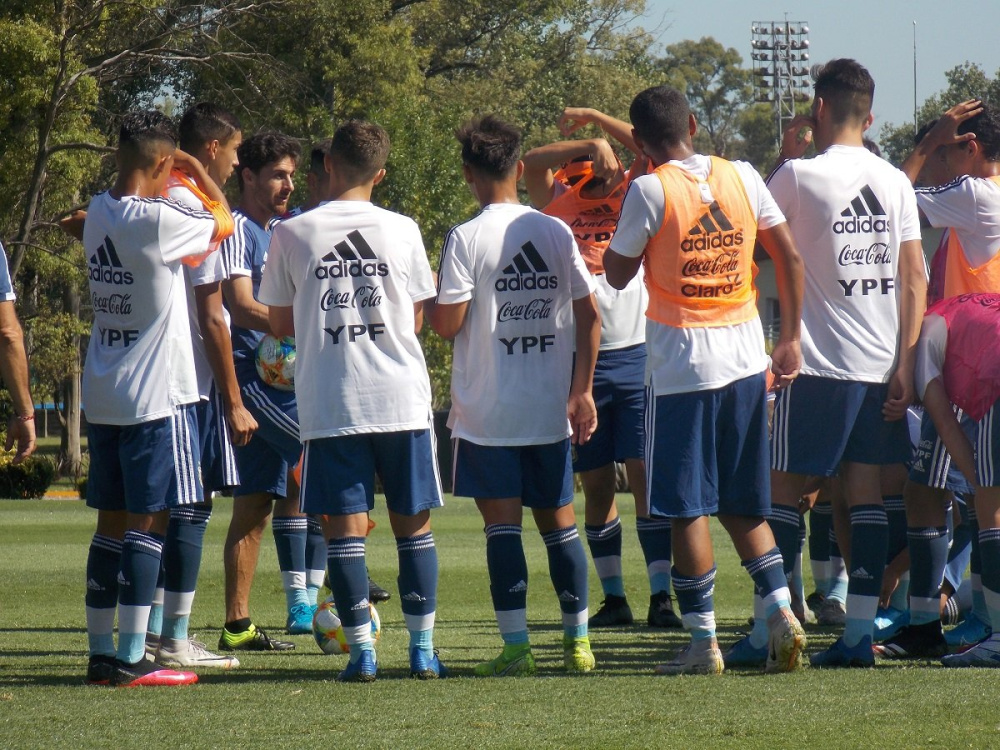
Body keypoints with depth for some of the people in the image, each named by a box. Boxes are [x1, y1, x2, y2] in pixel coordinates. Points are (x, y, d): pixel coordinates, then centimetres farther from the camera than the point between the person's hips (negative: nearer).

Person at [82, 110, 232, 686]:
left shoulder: (99, 213, 6)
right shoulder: (158, 218, -17)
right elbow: (223, 223, 0)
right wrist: (194, 167, 11)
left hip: (102, 396, 8)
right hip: (156, 397, -8)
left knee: (113, 523, 12)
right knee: (148, 523, -5)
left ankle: (101, 652, 13)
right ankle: (131, 658, -6)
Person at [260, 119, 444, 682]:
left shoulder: (292, 234, -1)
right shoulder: (402, 231, 0)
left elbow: (280, 323, 7)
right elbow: (416, 319, 7)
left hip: (329, 405, 0)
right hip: (402, 399, 1)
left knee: (345, 527, 3)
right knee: (414, 524, 8)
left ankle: (362, 650, -1)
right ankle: (423, 649, 8)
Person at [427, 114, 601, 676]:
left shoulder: (466, 239, -10)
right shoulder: (556, 231, 3)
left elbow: (447, 323, -13)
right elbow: (590, 315, 3)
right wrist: (582, 391, 7)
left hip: (487, 412, -4)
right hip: (550, 408, 4)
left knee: (503, 523, -1)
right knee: (559, 520, 13)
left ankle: (516, 646, -5)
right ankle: (579, 641, 15)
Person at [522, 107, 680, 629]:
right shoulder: (559, 205, 10)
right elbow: (531, 162, -4)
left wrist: (594, 117, -1)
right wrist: (589, 144, -11)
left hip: (636, 356, -1)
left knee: (646, 477, -8)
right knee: (597, 486, 5)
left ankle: (661, 596, -10)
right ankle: (613, 597, 11)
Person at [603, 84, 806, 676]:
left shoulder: (650, 190, -10)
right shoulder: (742, 177, 3)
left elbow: (618, 275, -1)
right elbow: (790, 259, 5)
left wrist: (624, 222, 12)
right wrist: (791, 339, 13)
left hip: (681, 363, -5)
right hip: (746, 358, 5)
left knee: (688, 509, 2)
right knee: (742, 505, 15)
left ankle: (703, 642, 1)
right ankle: (781, 610, 0)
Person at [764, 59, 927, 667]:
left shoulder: (799, 176, -8)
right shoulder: (896, 182, 6)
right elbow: (915, 276, 3)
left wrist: (788, 146, 12)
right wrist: (906, 361, 4)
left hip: (819, 362, -5)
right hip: (883, 362, 5)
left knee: (785, 486, 3)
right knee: (866, 488, 7)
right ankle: (860, 633, 3)